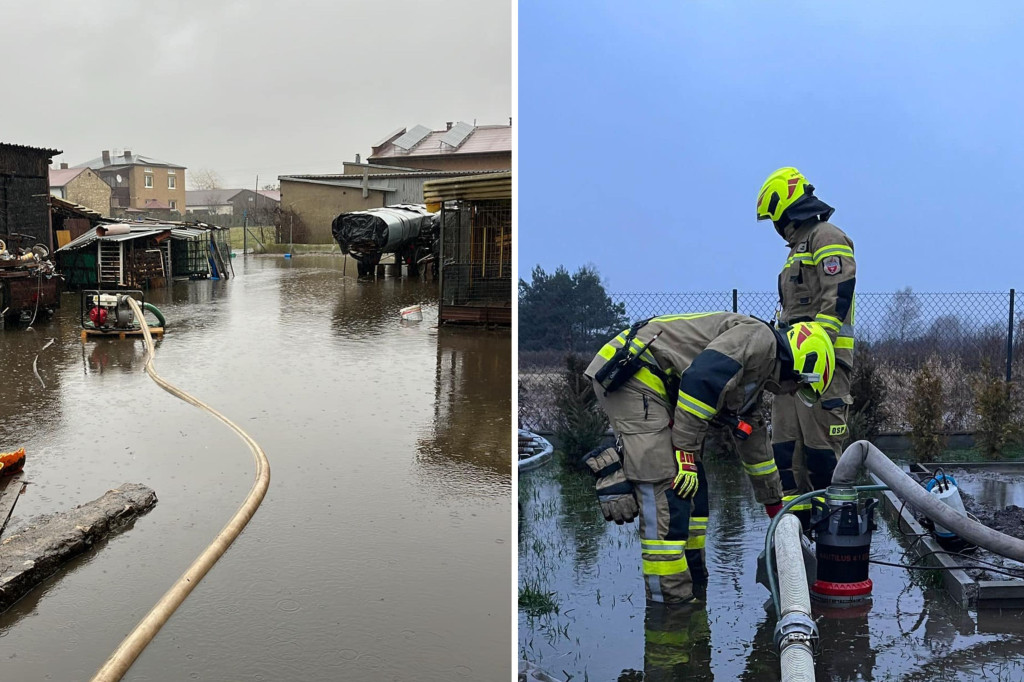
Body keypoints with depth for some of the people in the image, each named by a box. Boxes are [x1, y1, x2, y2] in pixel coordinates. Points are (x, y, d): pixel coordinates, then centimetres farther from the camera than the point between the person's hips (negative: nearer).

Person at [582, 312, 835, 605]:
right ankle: (671, 599, -8)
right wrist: (686, 453, -18)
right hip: (631, 376, -11)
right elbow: (700, 380, -22)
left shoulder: (750, 376, 22)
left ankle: (693, 581, 22)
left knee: (692, 487, 13)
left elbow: (754, 442, 32)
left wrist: (777, 508, 40)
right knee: (666, 490, -13)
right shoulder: (759, 337, -8)